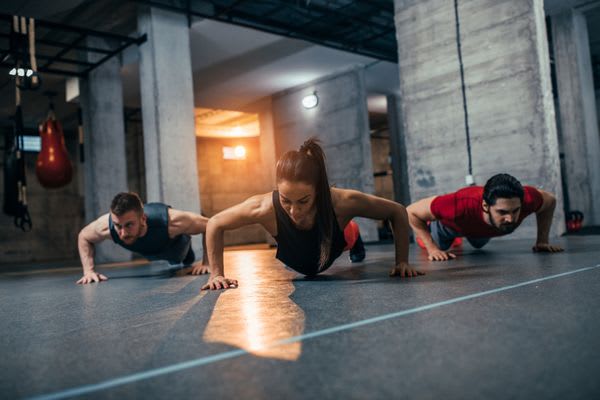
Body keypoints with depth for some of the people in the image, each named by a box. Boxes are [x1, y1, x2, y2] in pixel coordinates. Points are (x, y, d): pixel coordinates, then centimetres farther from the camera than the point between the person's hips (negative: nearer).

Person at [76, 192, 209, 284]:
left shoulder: (171, 222, -52)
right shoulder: (106, 226, -42)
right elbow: (83, 237, -17)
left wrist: (206, 262, -34)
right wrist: (88, 270, -23)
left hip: (176, 243, -3)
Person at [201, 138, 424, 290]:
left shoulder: (344, 203, -47)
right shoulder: (265, 208, -47)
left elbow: (398, 212, -30)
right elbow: (214, 225, -28)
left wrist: (402, 262, -31)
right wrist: (216, 274, -30)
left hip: (337, 238, 0)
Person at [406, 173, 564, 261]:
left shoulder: (526, 199, -45)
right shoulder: (460, 206, -53)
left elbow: (550, 201, -18)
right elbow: (411, 212, -37)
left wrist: (542, 241, -19)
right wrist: (432, 249, -39)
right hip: (449, 223, -3)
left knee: (478, 244, 39)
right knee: (439, 245, 33)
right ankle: (427, 226, 63)